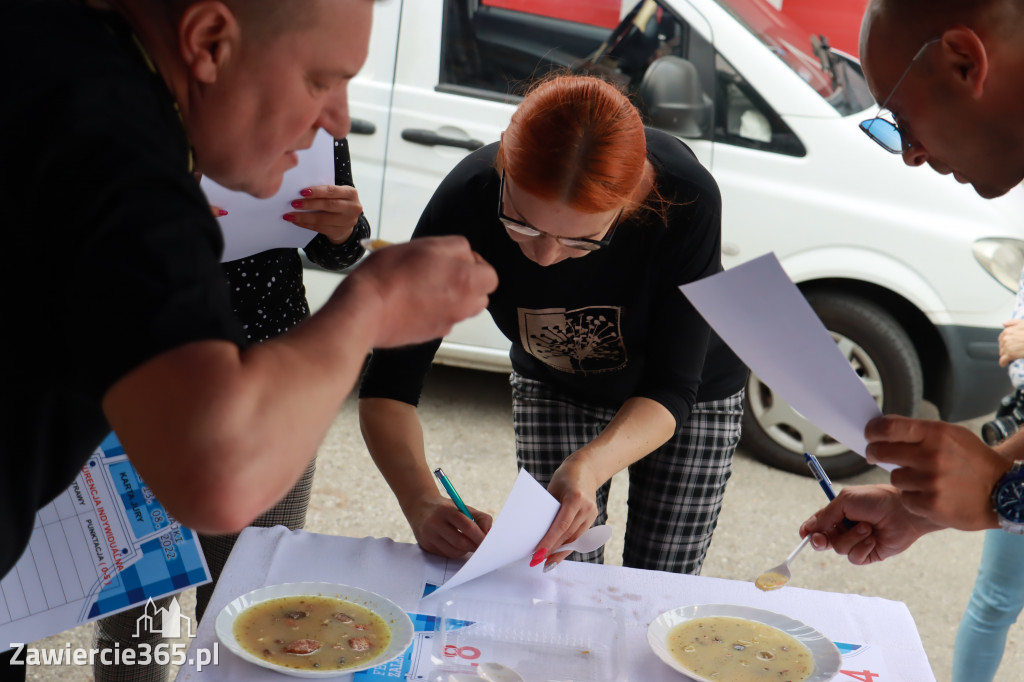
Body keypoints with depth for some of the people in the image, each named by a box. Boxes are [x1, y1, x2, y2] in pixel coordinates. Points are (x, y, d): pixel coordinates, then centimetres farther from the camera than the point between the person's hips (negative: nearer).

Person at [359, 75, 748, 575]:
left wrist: (589, 467, -52)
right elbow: (386, 387, -28)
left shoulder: (683, 197, -37)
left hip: (694, 391, -1)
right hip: (552, 389, 1)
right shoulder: (467, 201, -33)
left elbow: (671, 390, -33)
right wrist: (422, 502, -45)